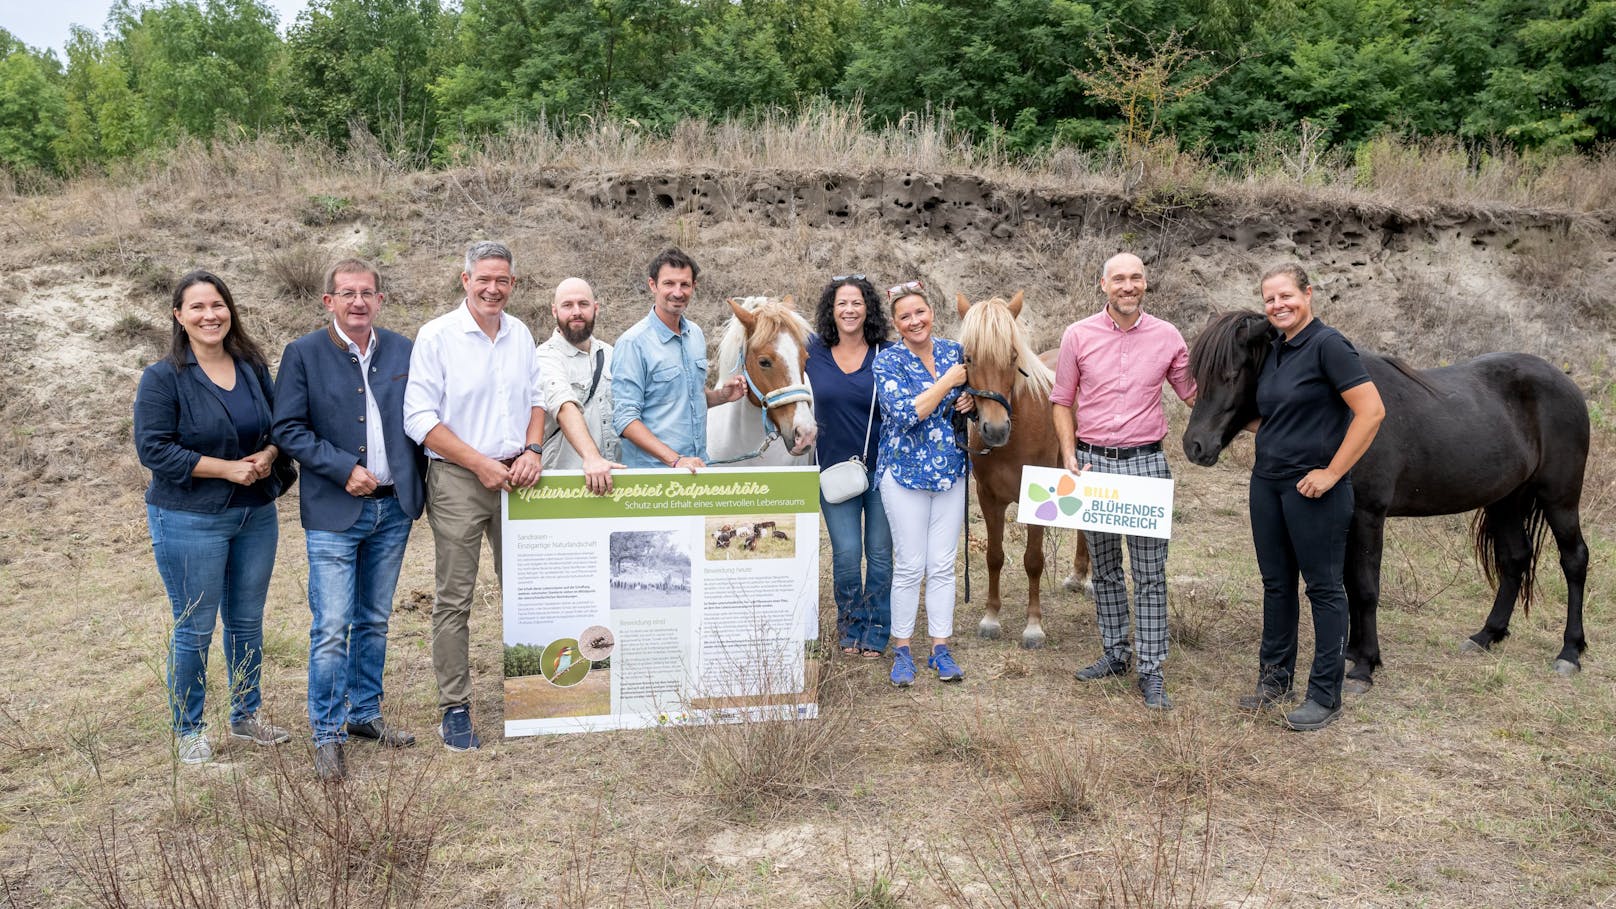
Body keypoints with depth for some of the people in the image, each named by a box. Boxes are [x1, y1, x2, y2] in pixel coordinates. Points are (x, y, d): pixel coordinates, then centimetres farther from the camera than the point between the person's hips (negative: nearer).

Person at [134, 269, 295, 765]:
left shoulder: (253, 367, 5)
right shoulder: (162, 378, -10)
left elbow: (278, 425, 14)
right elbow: (153, 448, -14)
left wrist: (269, 455, -9)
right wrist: (227, 468, -19)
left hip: (256, 516, 5)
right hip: (189, 522, -5)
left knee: (248, 622, 15)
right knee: (195, 629, 4)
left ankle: (246, 716, 32)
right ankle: (189, 731, 20)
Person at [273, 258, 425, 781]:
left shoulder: (402, 350, 7)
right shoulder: (303, 354, -4)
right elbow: (288, 429, -7)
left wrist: (423, 486, 3)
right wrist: (345, 469, -15)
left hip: (394, 508, 4)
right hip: (334, 512, -4)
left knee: (374, 621, 15)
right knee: (332, 627, -6)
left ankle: (364, 713, 29)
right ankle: (327, 735, 6)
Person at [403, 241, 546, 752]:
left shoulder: (520, 335, 11)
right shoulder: (437, 336, -6)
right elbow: (420, 419, -10)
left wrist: (533, 450, -2)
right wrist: (482, 464, -14)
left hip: (515, 478, 5)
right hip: (458, 480, -5)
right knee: (454, 600, 0)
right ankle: (454, 709, 8)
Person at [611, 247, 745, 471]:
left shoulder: (696, 334, 8)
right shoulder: (633, 343, -14)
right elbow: (625, 419, -18)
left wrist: (721, 396, 1)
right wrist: (675, 460, -25)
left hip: (699, 464, 6)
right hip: (653, 469, -6)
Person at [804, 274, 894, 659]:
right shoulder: (812, 351, -1)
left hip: (881, 468, 0)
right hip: (835, 469, 0)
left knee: (879, 553, 8)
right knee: (846, 553, 1)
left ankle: (875, 633, 23)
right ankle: (850, 626, 22)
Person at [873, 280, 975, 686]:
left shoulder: (955, 351, 4)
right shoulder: (888, 361, -9)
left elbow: (967, 398, 18)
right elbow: (906, 415, -20)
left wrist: (970, 401, -5)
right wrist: (948, 381, -19)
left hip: (952, 470, 4)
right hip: (905, 471, -4)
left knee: (943, 565, 8)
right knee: (909, 565, 1)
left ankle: (941, 647, 17)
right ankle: (902, 650, 14)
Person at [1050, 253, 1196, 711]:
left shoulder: (1167, 337, 1)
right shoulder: (1078, 335, 0)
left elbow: (1195, 393, 8)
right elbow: (1062, 400, 6)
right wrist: (1069, 456, -5)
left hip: (1145, 462, -1)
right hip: (1091, 461, 1)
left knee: (1150, 573, 0)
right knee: (1105, 568, 13)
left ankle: (1151, 671, 8)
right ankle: (1114, 653, 28)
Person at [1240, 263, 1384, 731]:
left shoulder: (1328, 344, -13)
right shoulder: (1273, 352, 11)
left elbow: (1371, 411, -20)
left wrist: (1332, 472, -19)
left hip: (1312, 488, -8)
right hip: (1266, 482, 8)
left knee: (1323, 587, 3)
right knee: (1276, 582, 16)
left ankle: (1325, 696, 12)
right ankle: (1275, 677, 30)